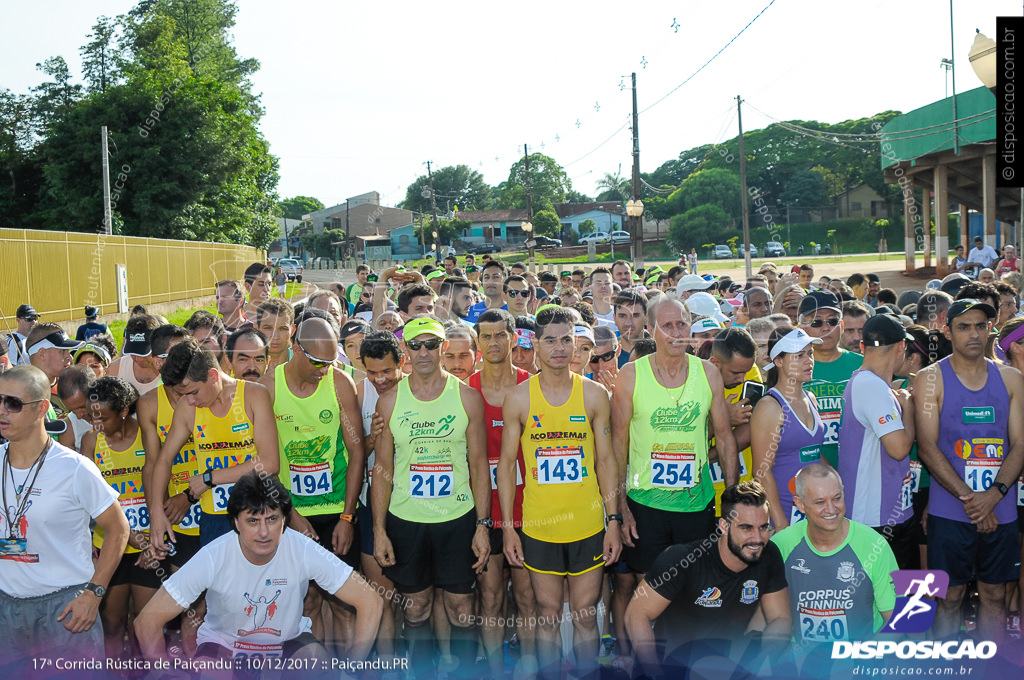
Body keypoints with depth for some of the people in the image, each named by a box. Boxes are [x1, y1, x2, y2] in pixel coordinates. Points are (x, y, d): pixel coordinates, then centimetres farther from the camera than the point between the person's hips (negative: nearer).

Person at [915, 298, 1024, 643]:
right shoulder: (931, 378, -3)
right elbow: (927, 447, -8)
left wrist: (994, 494, -12)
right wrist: (968, 498, -15)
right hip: (950, 510, -3)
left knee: (994, 595, 11)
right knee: (951, 597, 4)